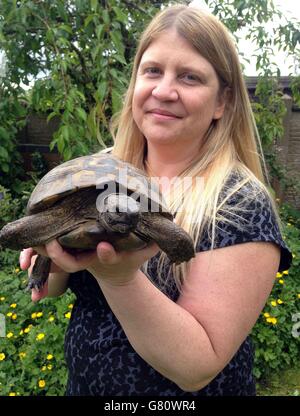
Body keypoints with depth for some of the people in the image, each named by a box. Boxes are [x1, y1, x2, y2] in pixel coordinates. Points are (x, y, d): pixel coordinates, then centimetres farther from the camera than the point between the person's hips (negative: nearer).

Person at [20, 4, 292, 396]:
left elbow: (197, 367, -24)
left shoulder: (241, 205, -23)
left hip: (185, 391, -4)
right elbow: (51, 286, -2)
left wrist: (119, 276, -37)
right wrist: (55, 256, -23)